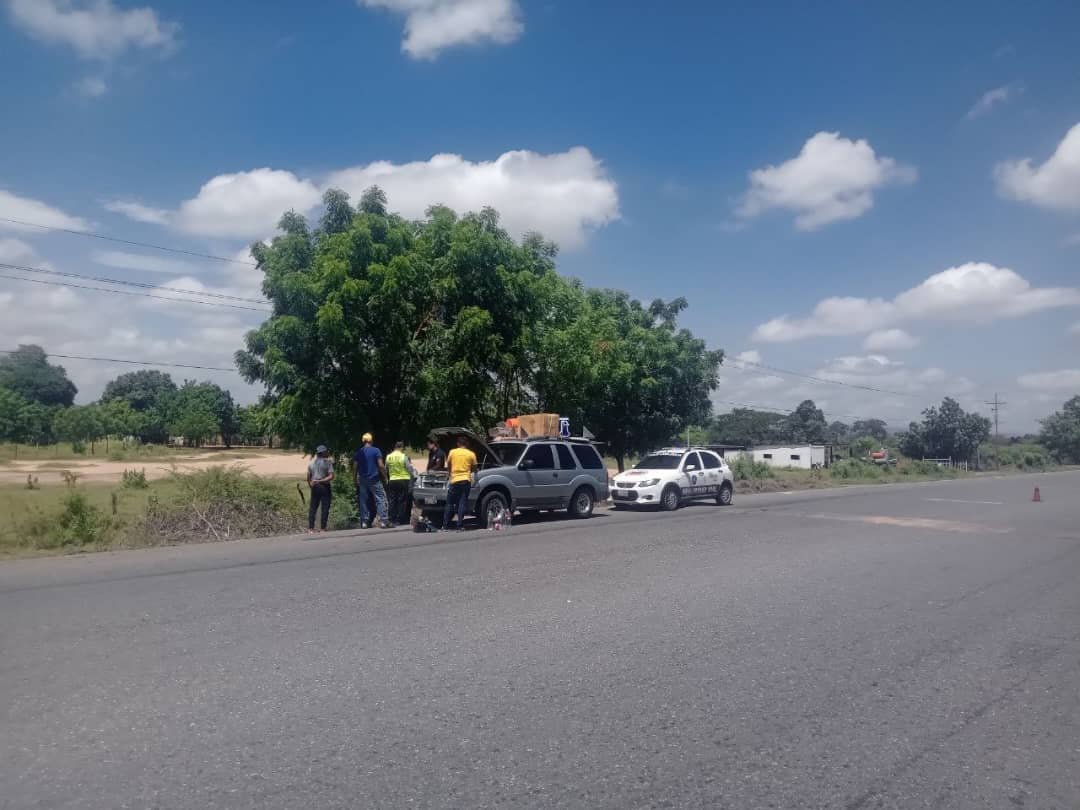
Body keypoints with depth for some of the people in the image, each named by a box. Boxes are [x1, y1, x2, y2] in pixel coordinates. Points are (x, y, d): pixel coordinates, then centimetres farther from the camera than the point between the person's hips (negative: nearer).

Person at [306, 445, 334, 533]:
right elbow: (331, 476, -16)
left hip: (315, 487, 4)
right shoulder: (328, 462, -7)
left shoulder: (311, 462, 6)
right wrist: (320, 481, -12)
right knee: (325, 508, 3)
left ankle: (310, 528, 9)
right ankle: (322, 528, 3)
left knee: (312, 508, 10)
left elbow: (308, 477, 9)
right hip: (325, 487, -4)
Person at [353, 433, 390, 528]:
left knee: (363, 500, 9)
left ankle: (364, 521, 8)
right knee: (380, 499, -4)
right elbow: (381, 465, -10)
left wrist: (356, 480, 12)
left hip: (362, 480, 4)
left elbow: (355, 467, 6)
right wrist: (385, 475, 0)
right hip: (374, 479, -4)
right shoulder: (376, 450, -4)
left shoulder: (358, 452, 7)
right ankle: (383, 520, -14)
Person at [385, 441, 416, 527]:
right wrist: (414, 475, 8)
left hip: (392, 481, 4)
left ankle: (392, 519, 8)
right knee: (402, 501, 0)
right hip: (403, 480, -4)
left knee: (393, 501, 8)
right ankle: (400, 520, 0)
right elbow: (410, 468, -5)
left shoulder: (388, 457, 5)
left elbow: (386, 469, 14)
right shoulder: (403, 457, -9)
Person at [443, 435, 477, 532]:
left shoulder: (452, 452, 4)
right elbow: (474, 468, 12)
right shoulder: (471, 454, 4)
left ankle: (445, 525, 8)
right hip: (465, 480, 0)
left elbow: (448, 465, 13)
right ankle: (460, 526, -5)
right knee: (462, 503, -1)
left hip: (454, 480, 0)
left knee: (449, 503, 8)